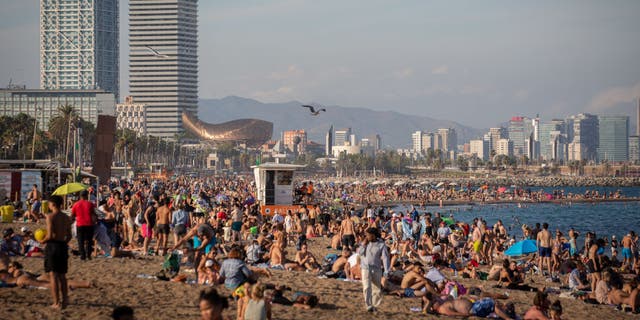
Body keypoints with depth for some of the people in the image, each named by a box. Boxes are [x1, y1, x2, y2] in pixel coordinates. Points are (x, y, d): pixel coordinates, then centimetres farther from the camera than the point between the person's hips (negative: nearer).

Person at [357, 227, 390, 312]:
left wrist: (386, 271, -16)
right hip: (366, 269, 1)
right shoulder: (365, 243, 3)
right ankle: (369, 306, -18)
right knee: (367, 287, -14)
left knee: (377, 289, 9)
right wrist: (364, 244, -11)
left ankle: (374, 305, 26)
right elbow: (360, 253, -3)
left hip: (376, 269, -1)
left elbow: (385, 258, -10)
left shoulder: (381, 245, -7)